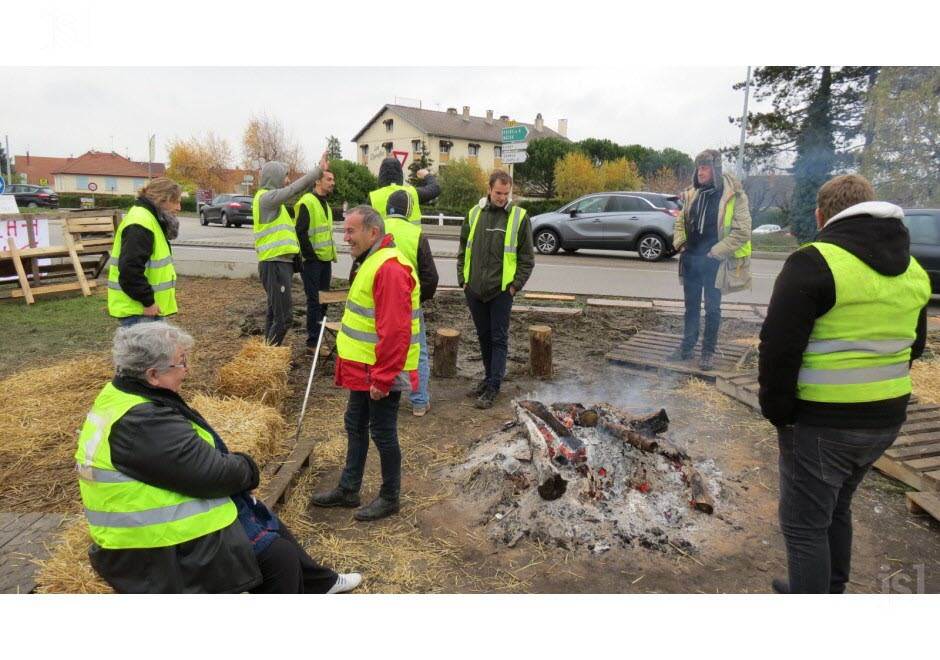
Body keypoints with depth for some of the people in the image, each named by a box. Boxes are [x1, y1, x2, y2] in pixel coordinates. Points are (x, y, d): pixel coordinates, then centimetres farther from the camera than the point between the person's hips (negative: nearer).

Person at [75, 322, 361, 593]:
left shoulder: (124, 394, 1)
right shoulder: (141, 422, -31)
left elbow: (193, 454, 10)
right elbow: (212, 474, -29)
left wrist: (235, 471, -2)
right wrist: (247, 469, -8)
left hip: (165, 517, 10)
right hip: (163, 550, -10)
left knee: (271, 527, 19)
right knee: (279, 555, -3)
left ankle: (319, 584, 36)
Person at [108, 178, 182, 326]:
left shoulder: (150, 219, 16)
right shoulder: (140, 223, -19)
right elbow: (130, 269, -27)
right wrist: (147, 301, -20)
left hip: (148, 306, 11)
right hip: (137, 308, -11)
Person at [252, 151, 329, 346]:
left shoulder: (273, 197, 18)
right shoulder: (266, 197, -12)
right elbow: (295, 189, -20)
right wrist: (319, 170, -17)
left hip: (281, 262, 10)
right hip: (274, 264, -10)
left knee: (275, 313, 14)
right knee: (284, 315, -11)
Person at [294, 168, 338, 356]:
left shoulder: (325, 203, 17)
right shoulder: (307, 202, -13)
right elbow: (301, 232, -18)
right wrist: (310, 255, -16)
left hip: (325, 260, 9)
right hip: (313, 261, -9)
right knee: (314, 300, -5)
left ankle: (317, 338, 21)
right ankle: (312, 342, 2)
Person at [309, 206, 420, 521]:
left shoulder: (390, 268, -23)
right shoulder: (369, 262, 12)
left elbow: (394, 331, -28)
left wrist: (382, 378, -24)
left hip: (381, 373, -10)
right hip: (363, 368, 10)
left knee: (383, 433, 4)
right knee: (355, 426, 19)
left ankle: (390, 497, 22)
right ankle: (348, 489, 34)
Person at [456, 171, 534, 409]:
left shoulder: (519, 216, -3)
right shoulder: (474, 213, 7)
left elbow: (526, 257, -1)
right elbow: (463, 250, 14)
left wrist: (516, 285, -7)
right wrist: (463, 279, 7)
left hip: (502, 290, -4)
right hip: (474, 289, 4)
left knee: (499, 338, 1)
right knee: (484, 336, 15)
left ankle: (493, 386, 7)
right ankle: (490, 375, 30)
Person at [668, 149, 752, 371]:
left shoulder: (733, 195, -12)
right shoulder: (693, 193, 7)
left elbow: (742, 231, -15)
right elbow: (681, 221, 20)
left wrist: (716, 252, -16)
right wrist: (680, 243, 5)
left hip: (713, 262, -5)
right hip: (691, 259, 5)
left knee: (712, 309, 6)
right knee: (691, 306, 15)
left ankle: (708, 352, 17)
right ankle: (687, 346, 26)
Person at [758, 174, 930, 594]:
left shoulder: (815, 262, -16)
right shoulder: (912, 269, 9)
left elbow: (779, 349, -20)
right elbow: (912, 347, 19)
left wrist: (778, 412, -9)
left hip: (822, 423, -8)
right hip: (886, 418, 8)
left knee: (804, 525, 4)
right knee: (835, 508, 25)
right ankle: (827, 591, 41)